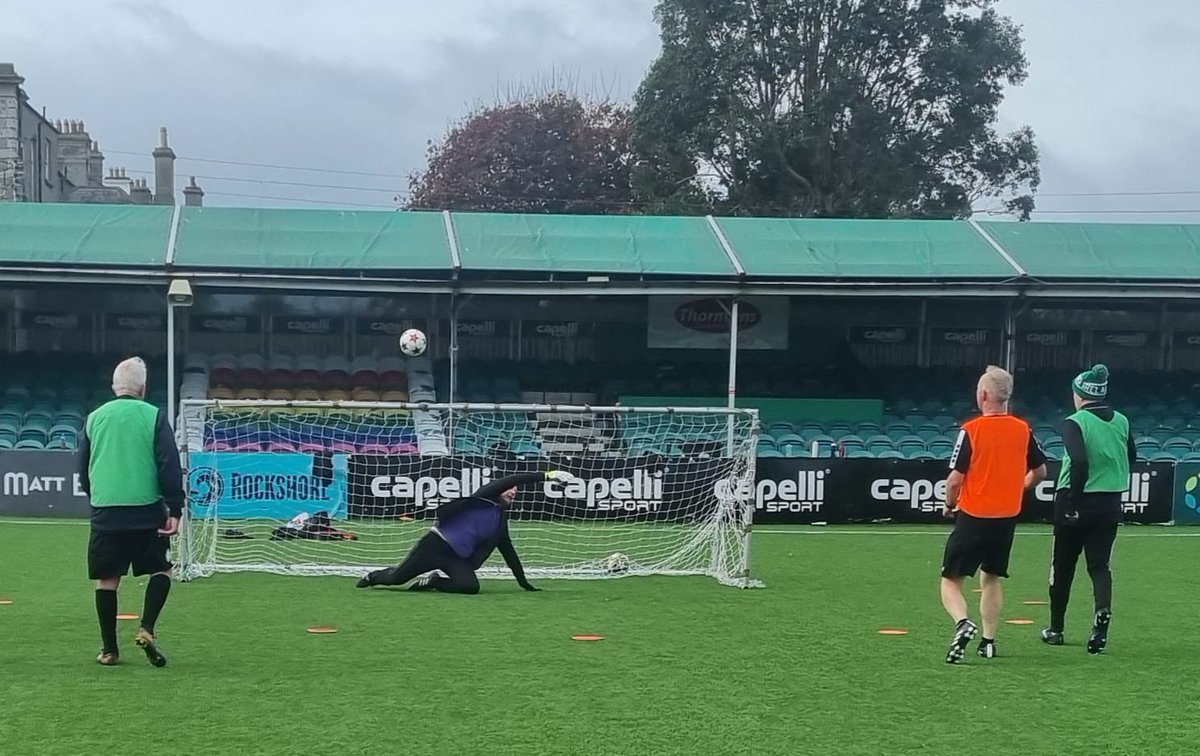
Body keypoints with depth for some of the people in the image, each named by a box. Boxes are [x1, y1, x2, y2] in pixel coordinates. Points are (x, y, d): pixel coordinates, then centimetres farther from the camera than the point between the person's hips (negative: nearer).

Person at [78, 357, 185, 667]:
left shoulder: (94, 418, 9)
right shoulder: (154, 416, -1)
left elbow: (83, 469, 18)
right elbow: (169, 466, -7)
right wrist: (175, 509, -5)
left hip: (104, 512, 3)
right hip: (146, 511, -3)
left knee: (106, 579, 9)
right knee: (161, 570, 12)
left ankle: (109, 649, 13)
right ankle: (146, 630, -4)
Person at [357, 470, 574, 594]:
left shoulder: (501, 519, 16)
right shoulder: (485, 497, -3)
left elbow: (508, 551, 23)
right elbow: (510, 480, -19)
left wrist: (523, 581, 20)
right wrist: (546, 475, -25)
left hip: (458, 558, 6)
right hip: (437, 543, -6)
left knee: (471, 586, -24)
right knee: (396, 578, -4)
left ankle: (429, 582, 1)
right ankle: (374, 577, 32)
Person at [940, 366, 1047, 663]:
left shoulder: (971, 430, -14)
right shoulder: (1023, 430, 1)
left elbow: (955, 479, -14)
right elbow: (1040, 471, 13)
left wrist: (949, 505, 5)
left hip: (973, 517, -5)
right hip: (1007, 517, 5)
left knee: (951, 580, 3)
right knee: (991, 578, 20)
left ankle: (963, 623, -23)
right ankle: (988, 641, 20)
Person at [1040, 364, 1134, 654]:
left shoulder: (1075, 423, -13)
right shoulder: (1122, 422, 5)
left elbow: (1080, 462, -25)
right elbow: (1131, 458, 16)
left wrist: (1073, 501, -18)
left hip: (1076, 500, -4)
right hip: (1111, 504, 4)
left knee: (1063, 565, 10)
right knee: (1099, 564, 8)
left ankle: (1056, 628, 21)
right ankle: (1102, 612, -19)